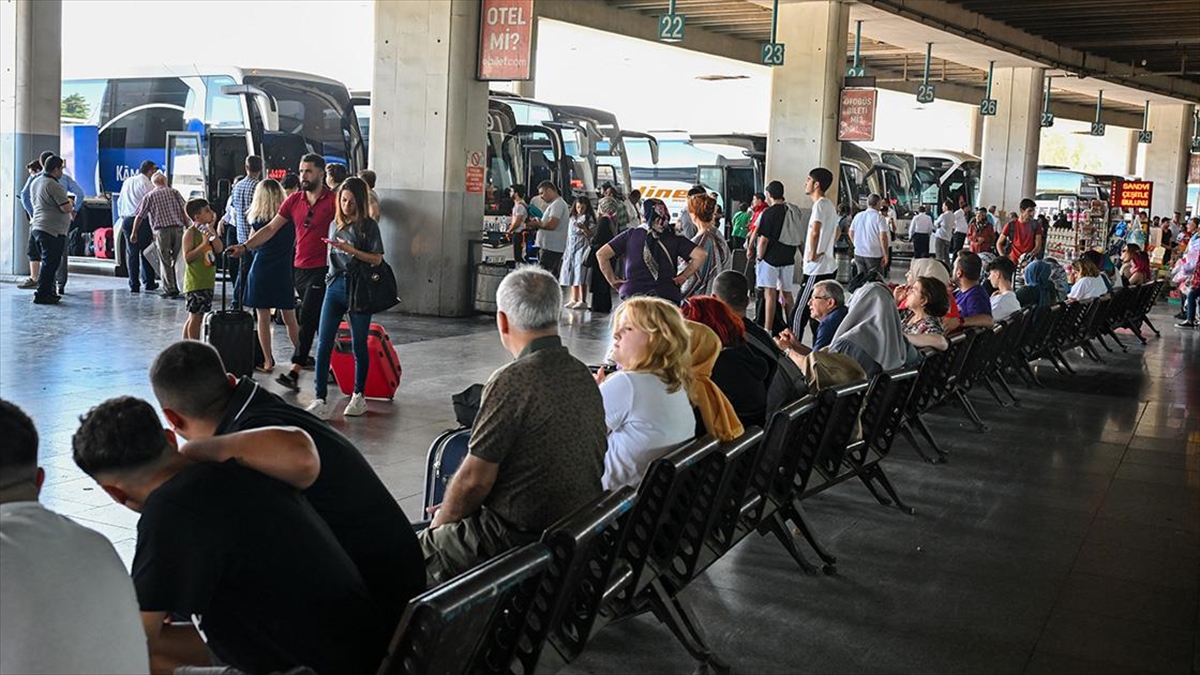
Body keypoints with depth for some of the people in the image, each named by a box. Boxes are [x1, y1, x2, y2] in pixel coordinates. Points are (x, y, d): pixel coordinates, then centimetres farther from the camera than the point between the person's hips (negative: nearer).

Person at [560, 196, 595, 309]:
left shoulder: (589, 219, -1)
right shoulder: (572, 219, 16)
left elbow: (591, 235, -6)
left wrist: (583, 228, -23)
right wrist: (566, 251, 16)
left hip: (582, 249, -6)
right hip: (571, 249, 6)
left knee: (580, 275, -10)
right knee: (571, 274, 6)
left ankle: (582, 301, -8)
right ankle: (574, 299, 13)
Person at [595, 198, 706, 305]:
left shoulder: (630, 234, 3)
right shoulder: (674, 239, 3)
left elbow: (601, 254, 0)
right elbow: (701, 254, -5)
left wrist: (613, 281, 7)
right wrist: (683, 276, 3)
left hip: (632, 294, 0)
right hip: (667, 296, 0)